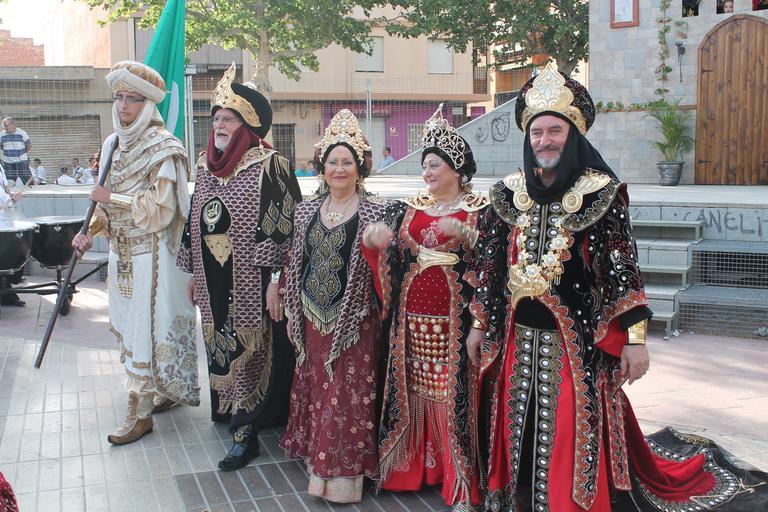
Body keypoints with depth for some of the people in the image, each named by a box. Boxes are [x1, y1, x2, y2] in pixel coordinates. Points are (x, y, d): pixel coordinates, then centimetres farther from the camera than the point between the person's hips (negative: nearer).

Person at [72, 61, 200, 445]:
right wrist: (90, 231, 4)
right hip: (121, 251, 8)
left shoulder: (163, 148, -13)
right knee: (129, 324, 15)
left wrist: (112, 198, -14)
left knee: (144, 328, -2)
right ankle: (163, 391, 30)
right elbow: (108, 201, 17)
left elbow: (161, 208, -19)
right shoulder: (113, 144, 11)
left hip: (149, 254, -8)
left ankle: (140, 414, 7)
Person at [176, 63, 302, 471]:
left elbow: (285, 226, -14)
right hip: (215, 283, 7)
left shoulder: (269, 165, -11)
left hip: (252, 283, -6)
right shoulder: (206, 166, 10)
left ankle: (246, 431, 8)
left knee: (248, 352, -1)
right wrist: (193, 274, 17)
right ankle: (230, 413, 30)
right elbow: (196, 223, 16)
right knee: (221, 350, 14)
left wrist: (276, 280, -17)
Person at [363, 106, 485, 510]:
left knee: (455, 392, -2)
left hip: (456, 317, -4)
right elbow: (388, 256, 9)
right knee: (415, 387, 8)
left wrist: (464, 235, -23)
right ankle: (415, 465, 24)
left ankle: (461, 479, 10)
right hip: (412, 317, 4)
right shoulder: (408, 209, 13)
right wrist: (373, 241, -12)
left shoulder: (479, 210, 0)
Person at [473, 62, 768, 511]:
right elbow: (490, 267, 10)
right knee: (519, 437, 13)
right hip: (518, 340, 4)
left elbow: (624, 269, -7)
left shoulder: (601, 193, -6)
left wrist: (636, 338, -11)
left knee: (571, 442, 2)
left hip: (576, 343, -4)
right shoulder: (509, 194, 6)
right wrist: (480, 326, 11)